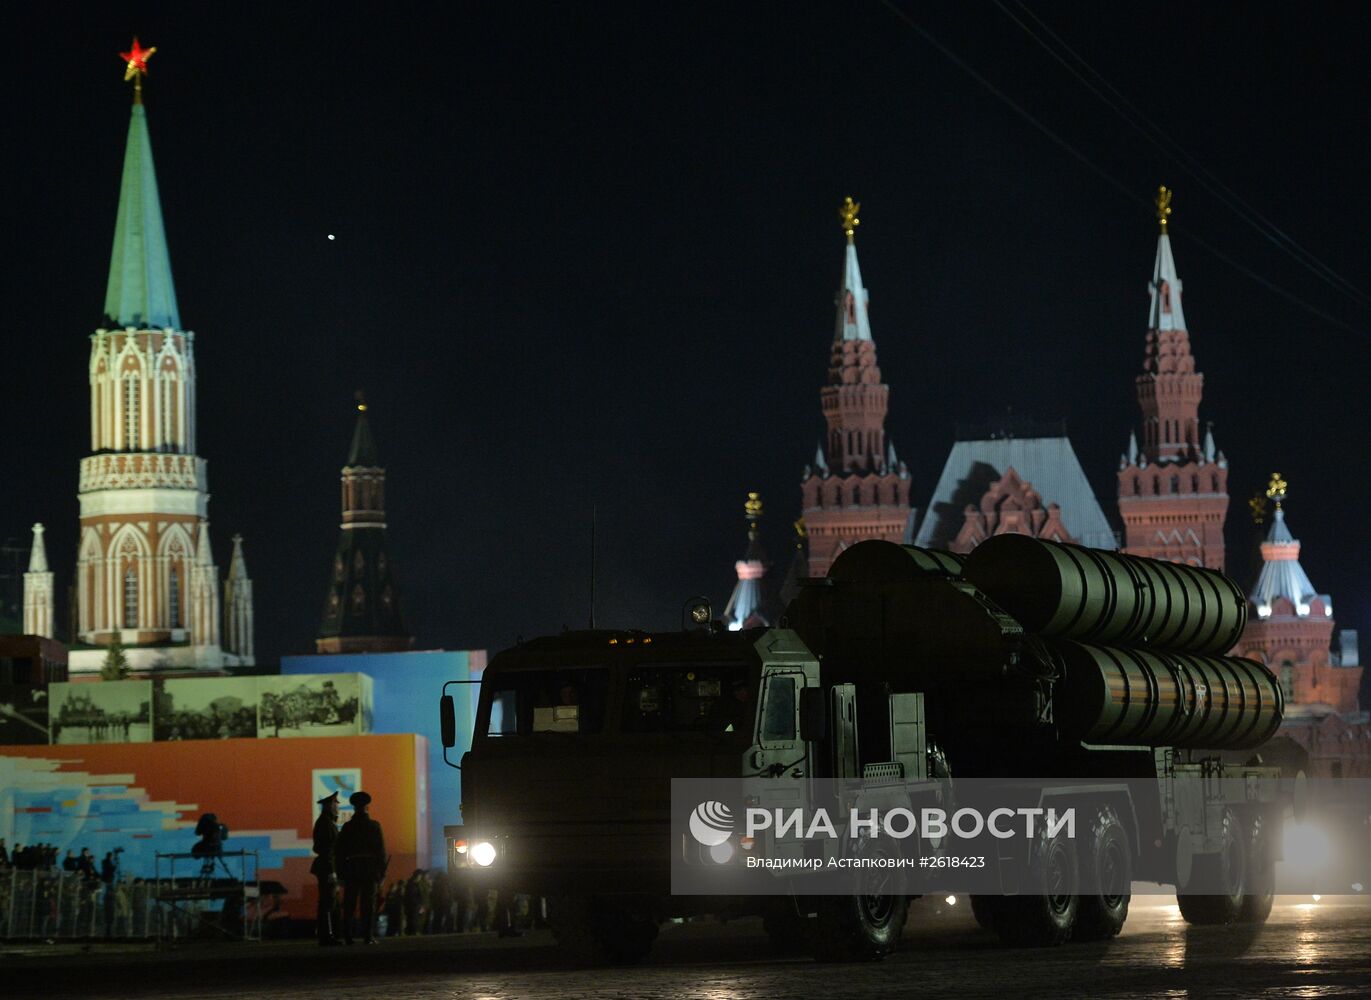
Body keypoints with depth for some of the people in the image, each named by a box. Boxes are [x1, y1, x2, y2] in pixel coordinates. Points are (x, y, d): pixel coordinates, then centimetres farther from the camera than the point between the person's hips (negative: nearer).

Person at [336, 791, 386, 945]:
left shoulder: (347, 827, 1)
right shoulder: (374, 826, -3)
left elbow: (339, 851, 2)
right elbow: (381, 850, -4)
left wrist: (340, 871, 8)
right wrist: (382, 870, 2)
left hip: (351, 868, 1)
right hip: (369, 867, -1)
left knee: (349, 904, 5)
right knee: (369, 903, 1)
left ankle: (347, 936, 3)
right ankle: (369, 936, -5)